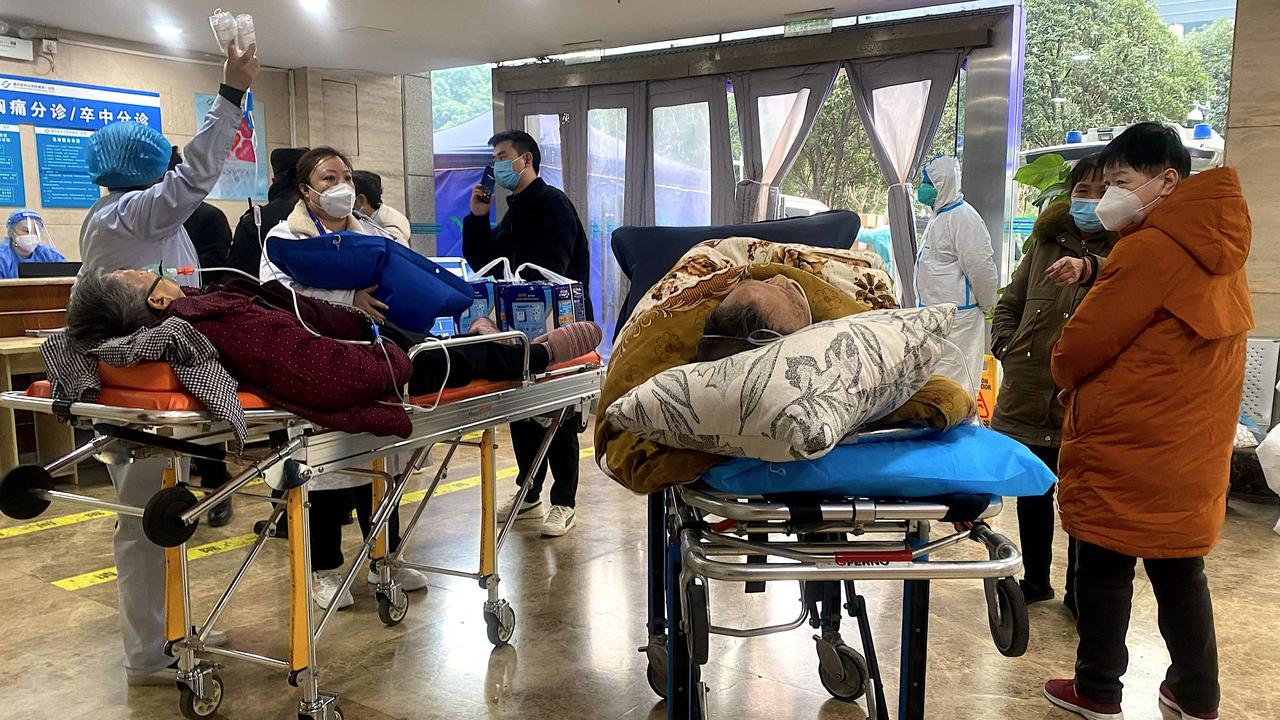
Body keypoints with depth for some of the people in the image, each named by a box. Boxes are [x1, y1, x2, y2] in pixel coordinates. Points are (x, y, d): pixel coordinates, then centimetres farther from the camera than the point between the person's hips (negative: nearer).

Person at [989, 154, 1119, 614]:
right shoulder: (1046, 240, 12)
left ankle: (1079, 589, 26)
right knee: (1032, 494, 16)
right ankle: (1036, 579, 33)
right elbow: (1010, 302, 21)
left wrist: (1088, 267, -47)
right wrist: (1006, 347, 5)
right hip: (1027, 396, 4)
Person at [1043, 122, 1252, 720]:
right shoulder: (1219, 250, 10)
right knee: (1181, 572, 17)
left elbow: (1079, 348, -14)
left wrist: (1065, 371, 6)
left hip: (1123, 451, -8)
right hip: (1191, 453, 8)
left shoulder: (1149, 249, -17)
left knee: (1104, 570, 6)